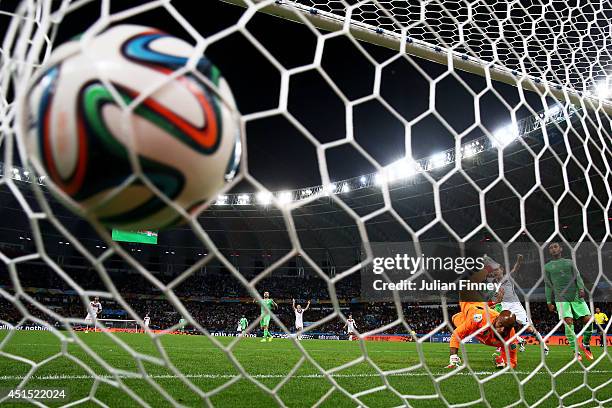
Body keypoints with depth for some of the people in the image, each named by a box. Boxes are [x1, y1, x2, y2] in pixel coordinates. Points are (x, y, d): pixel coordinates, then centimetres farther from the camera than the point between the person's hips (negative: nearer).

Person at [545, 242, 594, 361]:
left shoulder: (569, 262, 17)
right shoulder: (547, 266, 13)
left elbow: (577, 276, 8)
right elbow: (548, 285, 13)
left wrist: (581, 288, -12)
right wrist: (549, 302, 7)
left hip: (576, 296, 2)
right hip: (561, 299, -2)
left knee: (588, 319, -9)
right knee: (568, 322, -17)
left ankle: (585, 344, 15)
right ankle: (575, 351, -12)